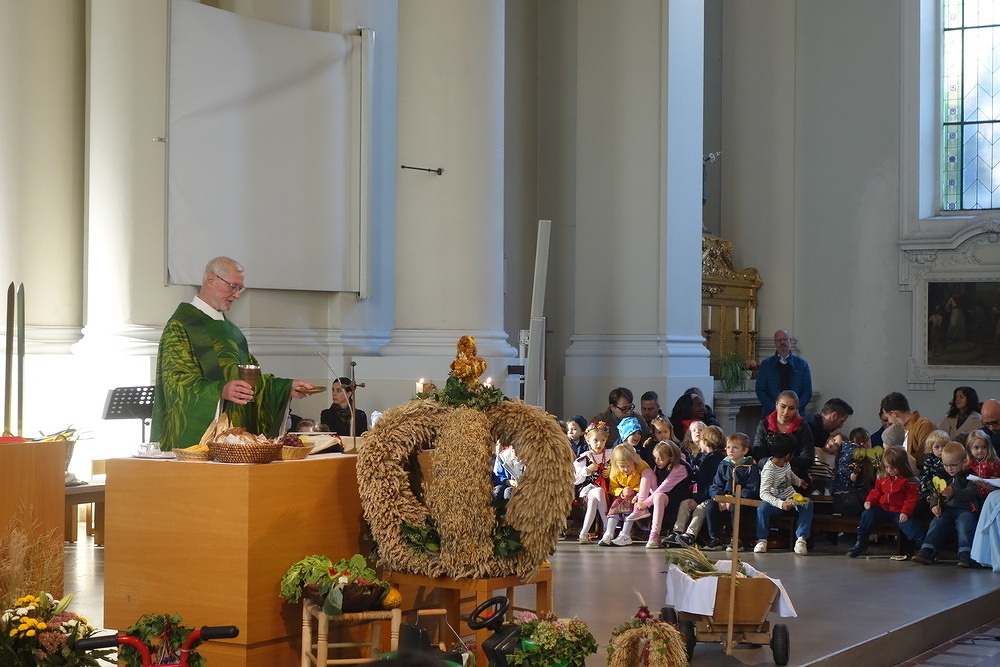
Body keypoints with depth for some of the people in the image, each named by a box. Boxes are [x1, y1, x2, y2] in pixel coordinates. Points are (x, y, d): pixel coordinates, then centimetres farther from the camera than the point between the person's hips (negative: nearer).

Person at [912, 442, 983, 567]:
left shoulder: (969, 476, 3)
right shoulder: (943, 477, 18)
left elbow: (970, 492, -13)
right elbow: (935, 494, 18)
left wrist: (954, 492, -28)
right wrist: (934, 505, -4)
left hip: (965, 509, -4)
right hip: (946, 509, 4)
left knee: (965, 524, -32)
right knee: (936, 523, -21)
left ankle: (965, 554, -39)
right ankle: (926, 552, -30)